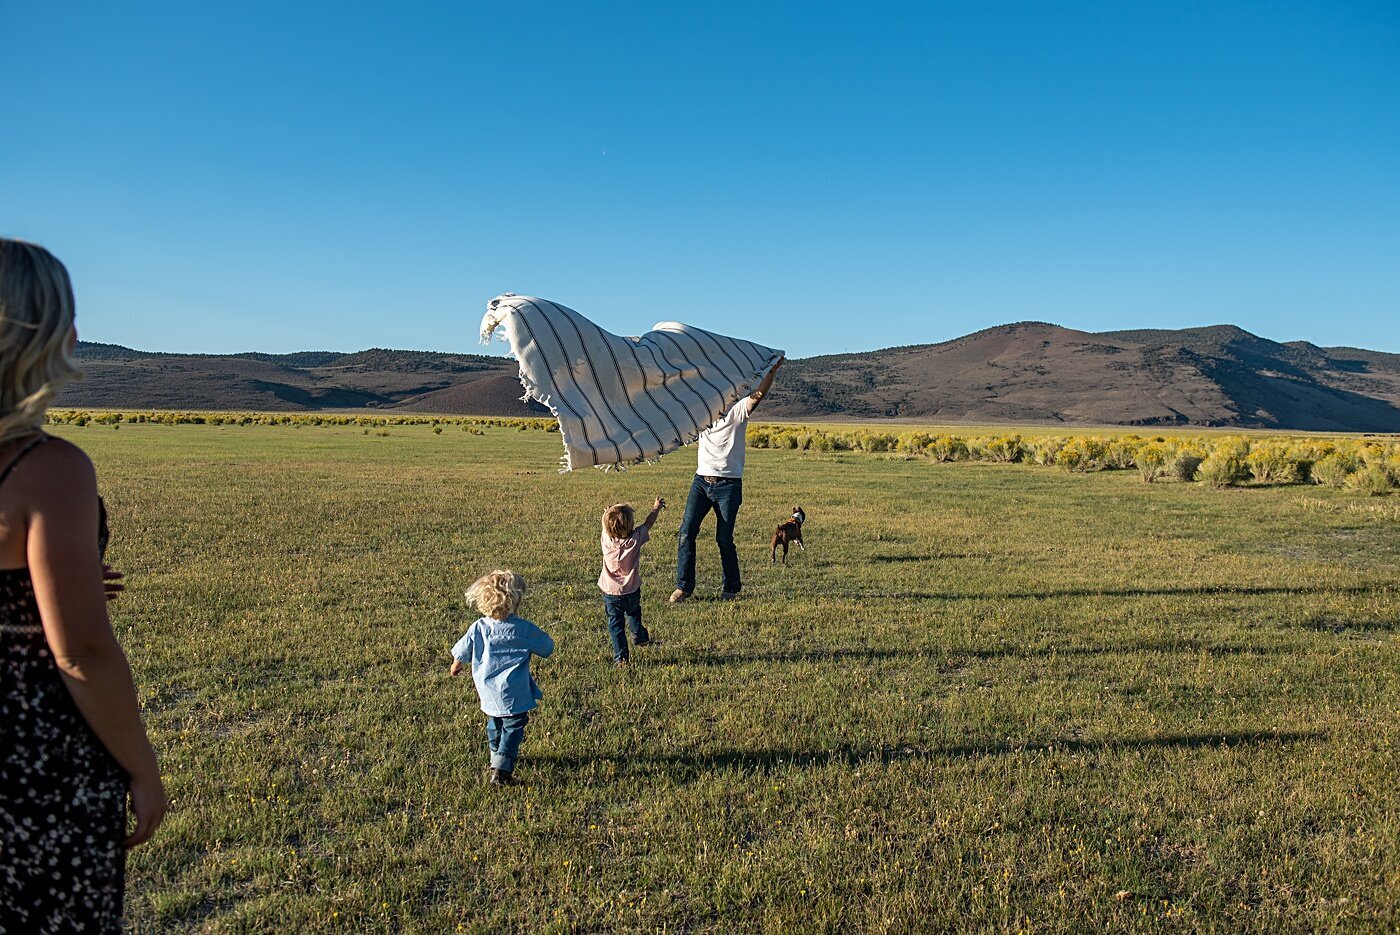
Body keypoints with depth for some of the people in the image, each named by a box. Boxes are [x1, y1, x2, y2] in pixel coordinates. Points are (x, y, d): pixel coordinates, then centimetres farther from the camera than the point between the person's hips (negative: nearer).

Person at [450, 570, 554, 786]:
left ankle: (497, 757, 42)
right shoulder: (524, 629, -15)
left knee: (494, 724, 26)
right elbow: (547, 647, -2)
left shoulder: (478, 628, -7)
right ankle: (501, 770, -3)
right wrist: (536, 638, 19)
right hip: (514, 695, -4)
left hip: (488, 693, 4)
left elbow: (461, 653, 6)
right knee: (513, 728, 5)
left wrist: (456, 666, 28)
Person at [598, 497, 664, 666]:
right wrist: (657, 507, 14)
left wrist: (608, 513, 24)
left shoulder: (607, 539, -16)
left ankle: (621, 658, 3)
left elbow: (606, 525, 7)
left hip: (610, 592, 0)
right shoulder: (635, 539, -18)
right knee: (633, 614, 28)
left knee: (615, 624, 6)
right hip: (631, 591, 0)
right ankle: (640, 637, 48)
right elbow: (647, 523, -1)